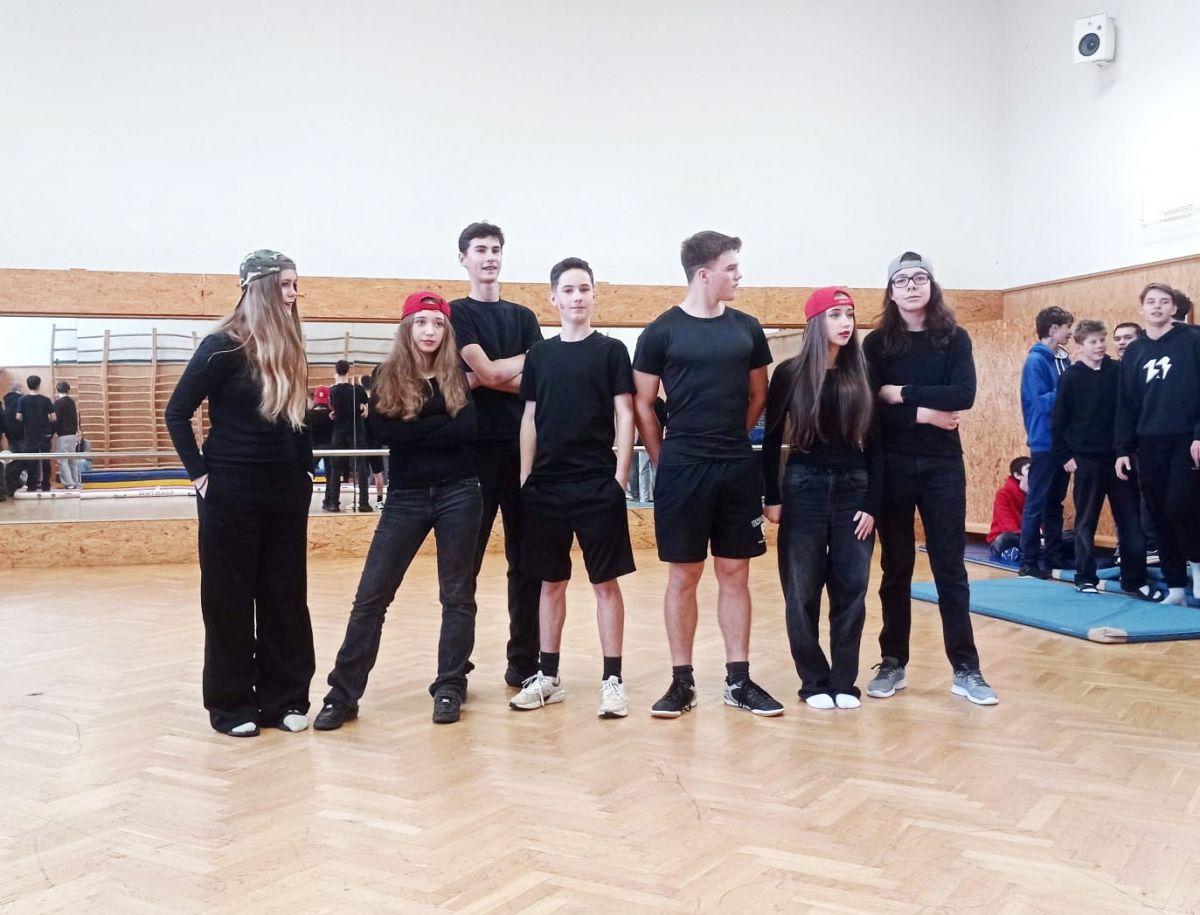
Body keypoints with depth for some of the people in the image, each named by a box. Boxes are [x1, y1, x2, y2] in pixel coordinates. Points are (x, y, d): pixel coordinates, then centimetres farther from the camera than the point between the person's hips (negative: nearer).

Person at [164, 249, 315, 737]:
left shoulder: (290, 349, 7)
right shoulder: (223, 346, -10)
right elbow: (177, 413, -8)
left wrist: (306, 469, 8)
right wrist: (199, 473, -10)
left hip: (286, 490, 6)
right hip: (232, 490, -5)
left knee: (285, 595, 9)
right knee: (229, 597, 4)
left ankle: (284, 697, 19)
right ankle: (230, 703, 16)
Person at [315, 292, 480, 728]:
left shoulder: (458, 375, 3)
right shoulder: (388, 377, 4)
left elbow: (467, 428, -12)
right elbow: (380, 431, -11)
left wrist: (414, 428, -11)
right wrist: (441, 425, -12)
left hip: (458, 494, 0)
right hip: (406, 497, 0)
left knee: (457, 594, 6)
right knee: (371, 594, -1)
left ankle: (450, 688, 17)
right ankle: (343, 693, 7)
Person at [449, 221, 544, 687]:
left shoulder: (523, 316, 15)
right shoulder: (457, 313, 4)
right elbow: (487, 370, -12)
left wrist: (487, 378, -9)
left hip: (522, 446, 4)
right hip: (475, 447, -4)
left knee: (526, 560, 7)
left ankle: (524, 662, 16)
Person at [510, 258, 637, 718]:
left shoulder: (611, 351, 1)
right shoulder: (539, 354, 10)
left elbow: (625, 416, -2)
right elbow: (530, 418, 12)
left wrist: (619, 477, -9)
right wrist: (525, 478, 6)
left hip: (597, 484, -3)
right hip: (545, 485, 3)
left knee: (605, 581, 1)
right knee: (551, 581, 10)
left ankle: (612, 679, 9)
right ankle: (548, 676, 20)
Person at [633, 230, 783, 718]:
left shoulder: (747, 329, 7)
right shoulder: (662, 331, -4)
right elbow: (643, 404, 1)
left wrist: (731, 439, 12)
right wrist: (664, 459, 2)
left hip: (738, 469, 3)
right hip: (682, 469, -3)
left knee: (735, 574, 9)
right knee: (683, 576, 4)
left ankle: (738, 680, 18)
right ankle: (683, 681, 14)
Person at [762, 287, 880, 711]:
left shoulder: (862, 375, 5)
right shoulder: (790, 373, -1)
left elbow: (874, 445, 5)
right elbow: (772, 439, 2)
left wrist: (872, 504, -1)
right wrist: (772, 496, -3)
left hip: (853, 489, 2)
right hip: (804, 489, -2)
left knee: (851, 589, 3)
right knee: (803, 591, 2)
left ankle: (844, 681, 15)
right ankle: (814, 681, 15)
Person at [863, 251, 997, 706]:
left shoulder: (954, 339, 3)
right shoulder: (877, 343, 3)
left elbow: (964, 395, -12)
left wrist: (902, 394, -14)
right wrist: (923, 414, -15)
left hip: (942, 465, 0)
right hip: (892, 466, 0)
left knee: (950, 567, 2)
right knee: (896, 568, 7)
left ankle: (966, 669, 9)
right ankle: (893, 663, 16)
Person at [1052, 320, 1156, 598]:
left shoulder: (1118, 372, 5)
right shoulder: (1071, 377, -2)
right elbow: (1059, 421, -2)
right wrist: (1065, 456, -7)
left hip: (1118, 457, 3)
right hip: (1087, 459, -2)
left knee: (1131, 519, 3)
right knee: (1085, 521, 5)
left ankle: (1134, 579, 11)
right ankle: (1085, 578, 14)